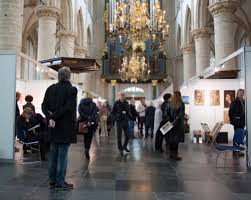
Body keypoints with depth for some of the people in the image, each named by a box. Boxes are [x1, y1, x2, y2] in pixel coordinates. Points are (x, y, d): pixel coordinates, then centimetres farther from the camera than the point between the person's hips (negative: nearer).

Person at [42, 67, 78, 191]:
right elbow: (68, 108, -18)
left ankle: (52, 181, 21)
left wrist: (50, 118, -8)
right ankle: (60, 183, 7)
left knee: (53, 154, 12)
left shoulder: (51, 89, 7)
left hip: (53, 126, 6)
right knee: (62, 155, 0)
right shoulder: (72, 89, -9)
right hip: (66, 127, -5)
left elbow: (44, 106, 0)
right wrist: (54, 117, -11)